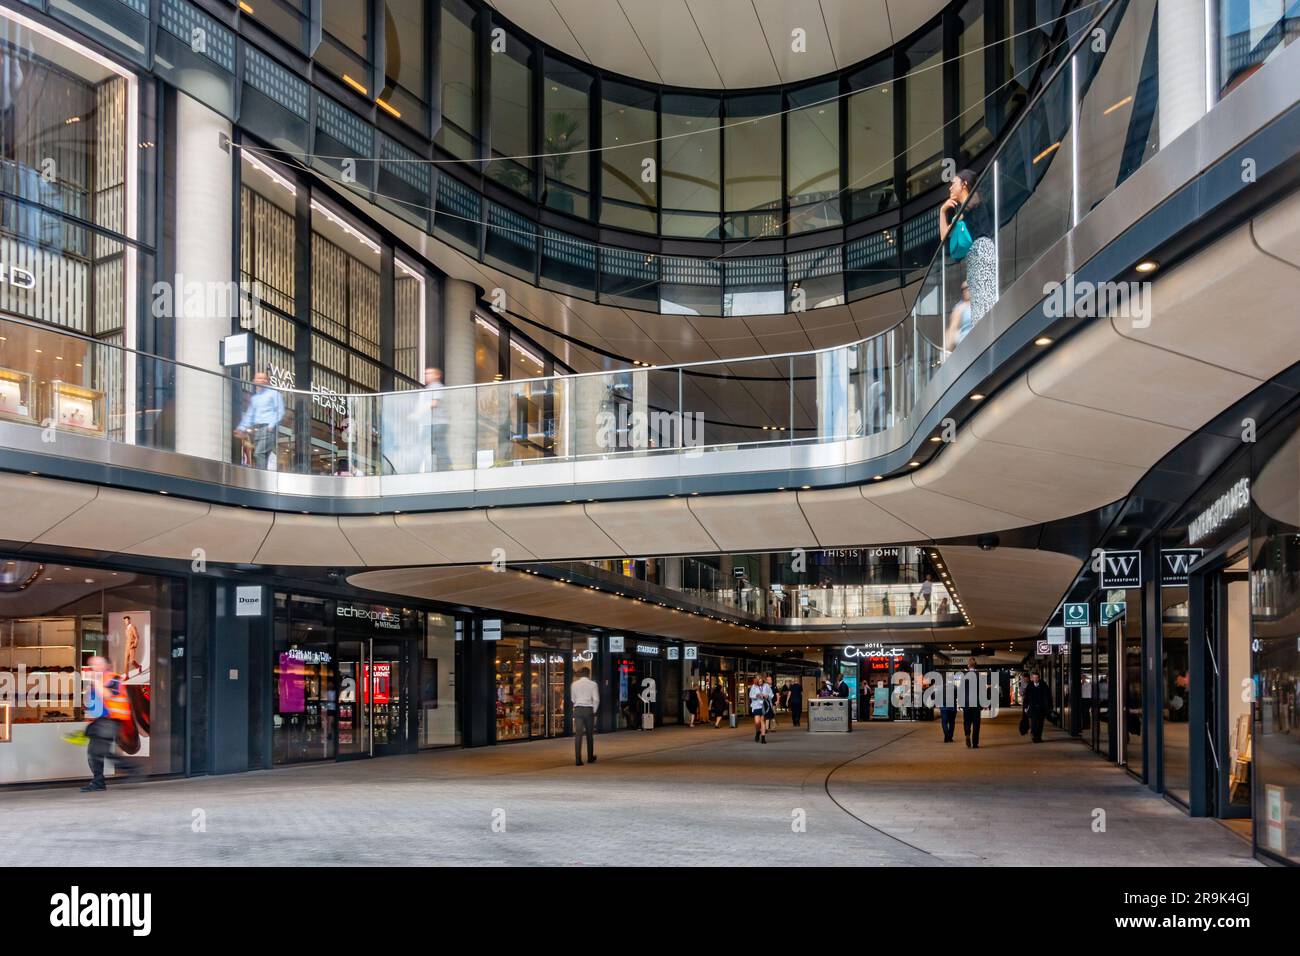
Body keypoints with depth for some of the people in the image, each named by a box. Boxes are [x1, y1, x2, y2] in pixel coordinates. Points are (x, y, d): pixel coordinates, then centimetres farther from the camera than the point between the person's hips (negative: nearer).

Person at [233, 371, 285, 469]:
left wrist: (272, 425, -15)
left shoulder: (274, 393, 5)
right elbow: (249, 415, 24)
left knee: (259, 453, -20)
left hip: (268, 427, -6)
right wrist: (241, 428, 10)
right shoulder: (254, 397, 25)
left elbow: (280, 411, -3)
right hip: (255, 429, 6)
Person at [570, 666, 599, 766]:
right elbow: (596, 699, -7)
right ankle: (590, 758, 24)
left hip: (578, 709, 1)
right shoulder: (593, 684, -3)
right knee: (590, 734, 13)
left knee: (578, 735, -3)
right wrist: (594, 711, 4)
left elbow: (573, 699, 9)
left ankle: (578, 759, -11)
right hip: (589, 709, -1)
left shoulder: (574, 684, 5)